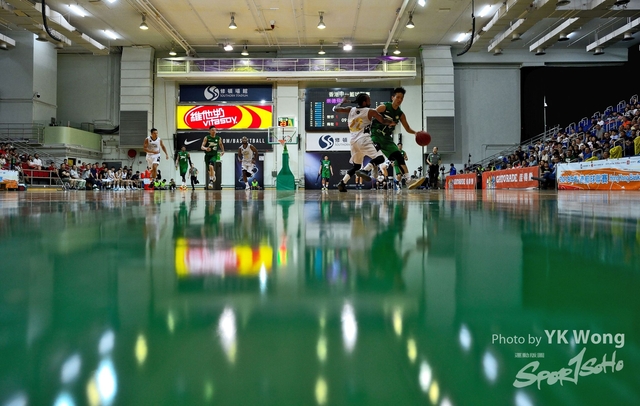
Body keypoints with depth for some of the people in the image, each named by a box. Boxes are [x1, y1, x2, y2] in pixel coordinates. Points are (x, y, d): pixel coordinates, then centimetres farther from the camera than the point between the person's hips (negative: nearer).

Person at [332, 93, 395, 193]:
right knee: (380, 158, -11)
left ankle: (342, 182, 7)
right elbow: (383, 121, 2)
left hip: (353, 141, 7)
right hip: (363, 140, -7)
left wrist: (343, 101, 38)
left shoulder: (351, 110, 15)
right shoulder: (370, 111, 2)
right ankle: (364, 170, -30)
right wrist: (392, 122, 22)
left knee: (356, 165, 20)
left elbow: (335, 109, 22)